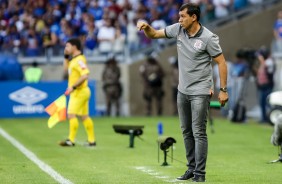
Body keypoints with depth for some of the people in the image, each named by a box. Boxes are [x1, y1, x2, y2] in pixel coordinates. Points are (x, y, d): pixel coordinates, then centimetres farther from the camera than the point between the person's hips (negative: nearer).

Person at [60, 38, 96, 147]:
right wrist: (66, 56, 17)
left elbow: (85, 75, -26)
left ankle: (71, 140, -13)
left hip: (79, 92, -10)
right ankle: (92, 140, 14)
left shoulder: (79, 59, -16)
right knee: (84, 116, 11)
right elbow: (67, 68, 31)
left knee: (71, 114, -12)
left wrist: (73, 87, -26)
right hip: (77, 92, 10)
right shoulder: (74, 59, 14)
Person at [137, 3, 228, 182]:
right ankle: (191, 168, 19)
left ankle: (200, 173, -3)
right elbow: (154, 34, 11)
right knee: (187, 131, 11)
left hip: (200, 92, -6)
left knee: (199, 132, -6)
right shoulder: (178, 29, 0)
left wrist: (223, 90, -12)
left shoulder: (208, 38, -16)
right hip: (183, 91, 6)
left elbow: (221, 62, -10)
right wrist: (146, 26, -12)